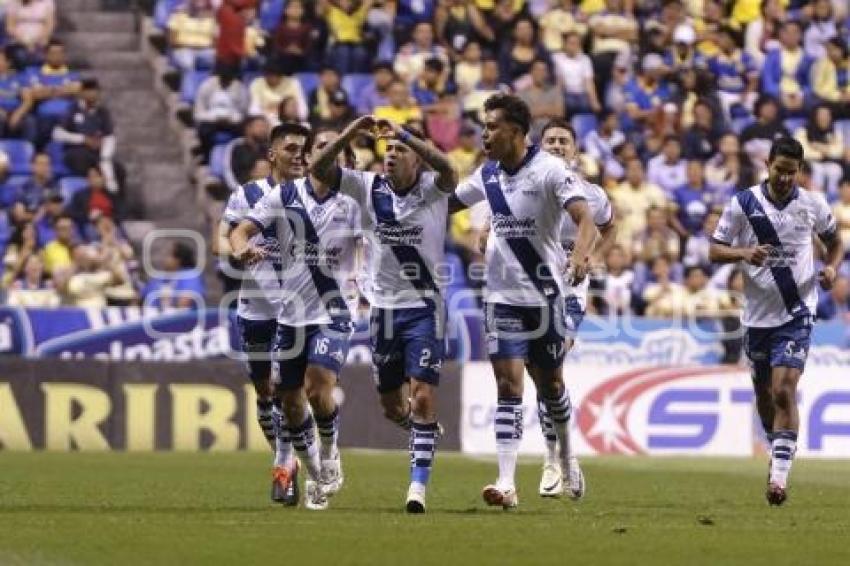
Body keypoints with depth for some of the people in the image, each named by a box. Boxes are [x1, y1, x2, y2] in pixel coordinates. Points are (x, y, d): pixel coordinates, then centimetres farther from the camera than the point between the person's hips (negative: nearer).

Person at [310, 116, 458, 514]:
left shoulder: (432, 190, -8)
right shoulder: (369, 187, 0)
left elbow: (446, 168, -31)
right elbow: (318, 170, -10)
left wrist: (403, 134, -35)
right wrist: (351, 133, -22)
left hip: (424, 308, -4)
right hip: (383, 308, 4)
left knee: (422, 398, -13)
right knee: (392, 406, 12)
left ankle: (419, 484, -8)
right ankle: (423, 431, 45)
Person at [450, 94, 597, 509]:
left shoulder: (549, 170, -13)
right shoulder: (488, 174, 5)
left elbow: (584, 217, -23)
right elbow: (446, 202, 20)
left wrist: (580, 255, -41)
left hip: (545, 293, -3)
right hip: (502, 295, 3)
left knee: (550, 384, 12)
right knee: (508, 386, -8)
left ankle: (566, 455, 40)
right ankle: (506, 483, -14)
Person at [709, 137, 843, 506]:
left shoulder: (812, 206, 0)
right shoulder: (743, 204, -2)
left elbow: (835, 242, 17)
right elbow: (715, 251, 0)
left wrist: (832, 268, -4)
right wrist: (744, 253, -20)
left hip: (796, 313, -2)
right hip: (758, 313, 2)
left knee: (784, 391, -16)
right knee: (763, 392, 14)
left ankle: (779, 475, -18)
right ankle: (779, 454, 38)